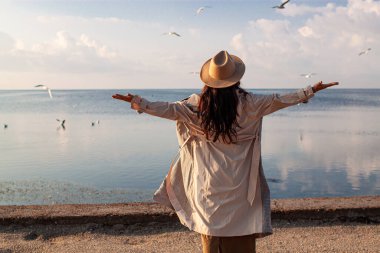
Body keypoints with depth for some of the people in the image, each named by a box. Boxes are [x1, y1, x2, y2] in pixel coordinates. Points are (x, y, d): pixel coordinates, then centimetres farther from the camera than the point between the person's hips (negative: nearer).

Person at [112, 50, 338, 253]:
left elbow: (170, 109, -2)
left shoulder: (198, 104, -6)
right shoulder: (246, 103, -9)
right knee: (242, 234, 8)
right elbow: (277, 101, -4)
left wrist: (140, 104, 9)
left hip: (210, 181, 2)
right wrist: (310, 91, 6)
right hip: (239, 182, -1)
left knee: (211, 226, 12)